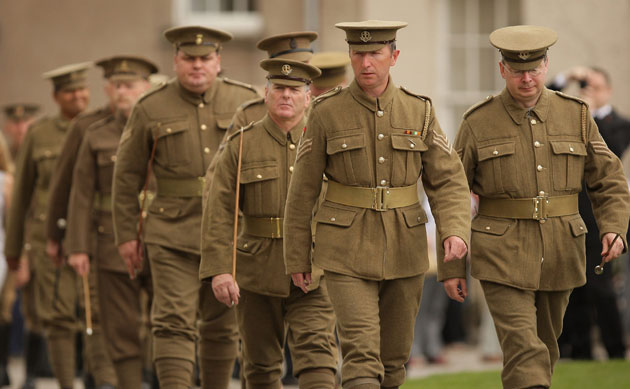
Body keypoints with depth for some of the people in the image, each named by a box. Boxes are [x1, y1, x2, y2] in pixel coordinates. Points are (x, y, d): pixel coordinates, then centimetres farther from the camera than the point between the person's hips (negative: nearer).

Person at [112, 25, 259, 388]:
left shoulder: (246, 101, 4)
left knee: (223, 326, 10)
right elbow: (127, 176, 7)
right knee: (174, 322, -12)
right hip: (173, 233, -2)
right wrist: (127, 234, 4)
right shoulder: (150, 109, 2)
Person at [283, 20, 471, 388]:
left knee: (394, 358, 12)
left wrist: (455, 231, -17)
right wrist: (296, 258, 3)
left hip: (404, 250, 3)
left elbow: (448, 180, 1)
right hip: (348, 252, -3)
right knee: (362, 354, -16)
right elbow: (303, 190, 1)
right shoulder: (327, 113, -4)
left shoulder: (419, 111, 1)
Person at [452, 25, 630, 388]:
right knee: (525, 354, -16)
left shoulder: (576, 116, 5)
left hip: (559, 256, 3)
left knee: (545, 348, 15)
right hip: (504, 258, -3)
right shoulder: (478, 124, -1)